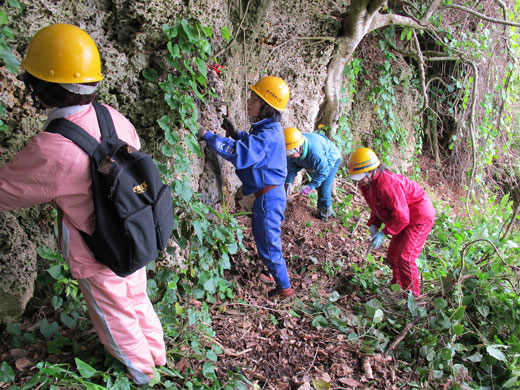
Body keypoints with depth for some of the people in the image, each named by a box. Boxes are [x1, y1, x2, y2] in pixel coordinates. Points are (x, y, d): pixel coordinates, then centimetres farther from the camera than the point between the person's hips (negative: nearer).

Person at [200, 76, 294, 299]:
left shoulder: (267, 135, -27)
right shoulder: (267, 129, 4)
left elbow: (239, 154, -37)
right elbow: (252, 143, 23)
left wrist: (208, 136, -30)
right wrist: (235, 133, 7)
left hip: (268, 197, -10)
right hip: (269, 193, 10)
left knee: (268, 245, 6)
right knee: (262, 237, 28)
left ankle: (284, 288, 24)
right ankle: (275, 272, 49)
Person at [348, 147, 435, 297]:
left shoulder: (386, 183, -33)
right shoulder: (366, 183, -3)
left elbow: (401, 216, -31)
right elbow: (377, 207, 10)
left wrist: (383, 233, -25)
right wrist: (373, 225, -7)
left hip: (419, 218, -10)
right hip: (404, 216, 10)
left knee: (405, 259, -14)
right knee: (392, 256, 14)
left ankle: (413, 296, 2)